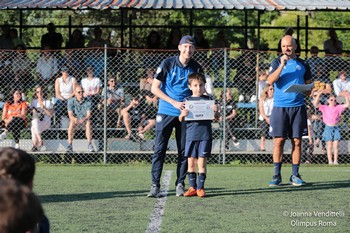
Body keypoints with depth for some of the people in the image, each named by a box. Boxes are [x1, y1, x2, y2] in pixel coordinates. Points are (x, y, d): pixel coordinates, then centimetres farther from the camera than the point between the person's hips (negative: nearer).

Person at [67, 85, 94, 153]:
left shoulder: (87, 101, -5)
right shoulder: (71, 101, -6)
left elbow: (89, 115, -12)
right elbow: (70, 115, -14)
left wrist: (84, 119, -35)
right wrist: (75, 119, -37)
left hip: (84, 120, 0)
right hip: (75, 120, 0)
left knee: (88, 122, -34)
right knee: (72, 123, -35)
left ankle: (89, 145, -35)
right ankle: (70, 145, -37)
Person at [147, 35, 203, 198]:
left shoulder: (196, 68, 3)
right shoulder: (167, 64, -5)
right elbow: (154, 88, -6)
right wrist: (174, 103, -14)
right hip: (166, 112, -2)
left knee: (183, 151, 5)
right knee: (159, 149, -5)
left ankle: (180, 184, 14)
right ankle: (155, 185, -3)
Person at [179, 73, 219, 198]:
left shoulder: (208, 100, 6)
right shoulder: (187, 100, 8)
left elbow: (216, 118, 5)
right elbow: (181, 120, 5)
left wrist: (216, 112, -17)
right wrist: (182, 114, -17)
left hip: (205, 135, -1)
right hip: (191, 135, 1)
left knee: (202, 162, -2)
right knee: (191, 162, 4)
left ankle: (200, 187, 3)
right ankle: (192, 187, 11)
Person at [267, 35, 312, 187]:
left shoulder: (302, 64, 11)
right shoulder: (277, 62, 4)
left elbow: (309, 86, 19)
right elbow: (270, 81, -11)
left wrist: (305, 92, -3)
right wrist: (282, 64, -19)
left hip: (298, 107, 2)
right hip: (280, 107, -2)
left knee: (297, 141, 1)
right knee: (279, 140, -4)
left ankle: (295, 175, 8)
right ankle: (277, 175, 1)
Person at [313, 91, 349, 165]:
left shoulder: (338, 108, 7)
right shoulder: (324, 108, 3)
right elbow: (315, 104, -8)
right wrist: (318, 95, -14)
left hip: (336, 128, 2)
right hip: (328, 128, -1)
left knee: (336, 146, -1)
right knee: (329, 146, -2)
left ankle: (335, 161, 1)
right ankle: (330, 161, -2)